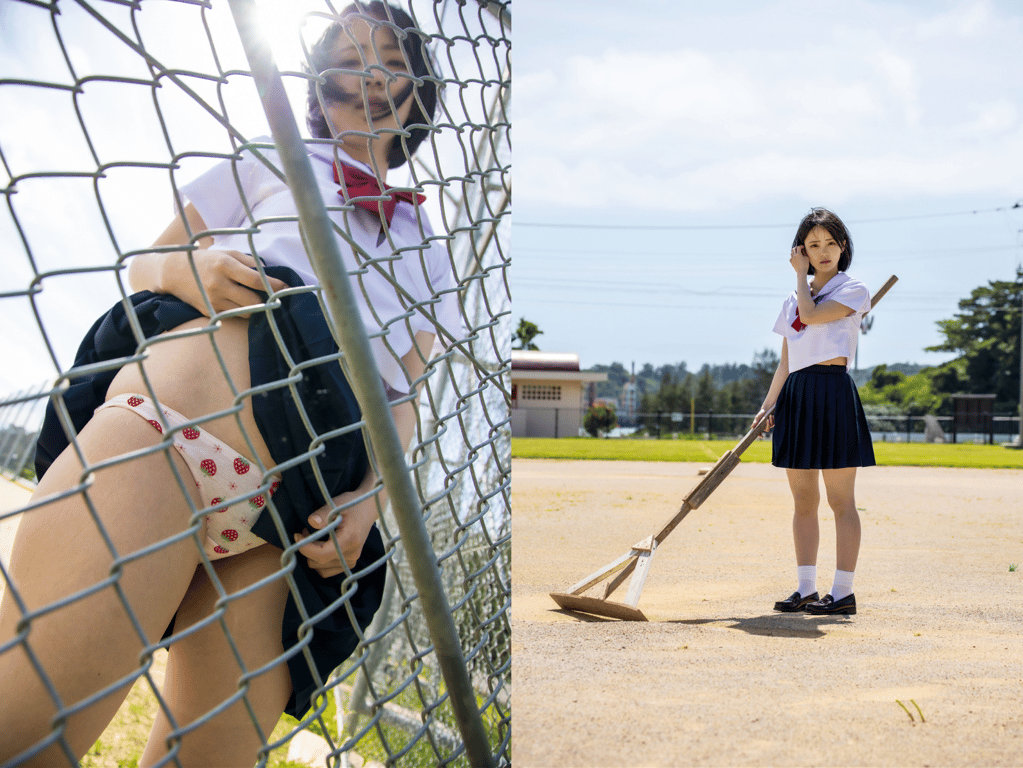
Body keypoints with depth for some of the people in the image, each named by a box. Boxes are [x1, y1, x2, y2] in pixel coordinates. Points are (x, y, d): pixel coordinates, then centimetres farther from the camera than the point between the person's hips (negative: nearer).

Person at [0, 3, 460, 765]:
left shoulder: (428, 250, 26)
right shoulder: (274, 165, 21)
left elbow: (404, 394, 20)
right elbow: (144, 266, 19)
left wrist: (368, 497, 1)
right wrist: (192, 269, -5)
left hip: (282, 521, 3)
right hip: (159, 439, -3)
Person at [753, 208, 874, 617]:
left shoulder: (853, 291, 1)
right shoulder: (794, 299, 17)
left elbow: (811, 314, -17)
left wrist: (801, 275, -2)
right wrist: (768, 405, 5)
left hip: (833, 393, -6)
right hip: (795, 397, 6)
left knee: (840, 500, -4)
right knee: (803, 501, 8)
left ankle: (843, 592, 1)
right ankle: (806, 589, 15)